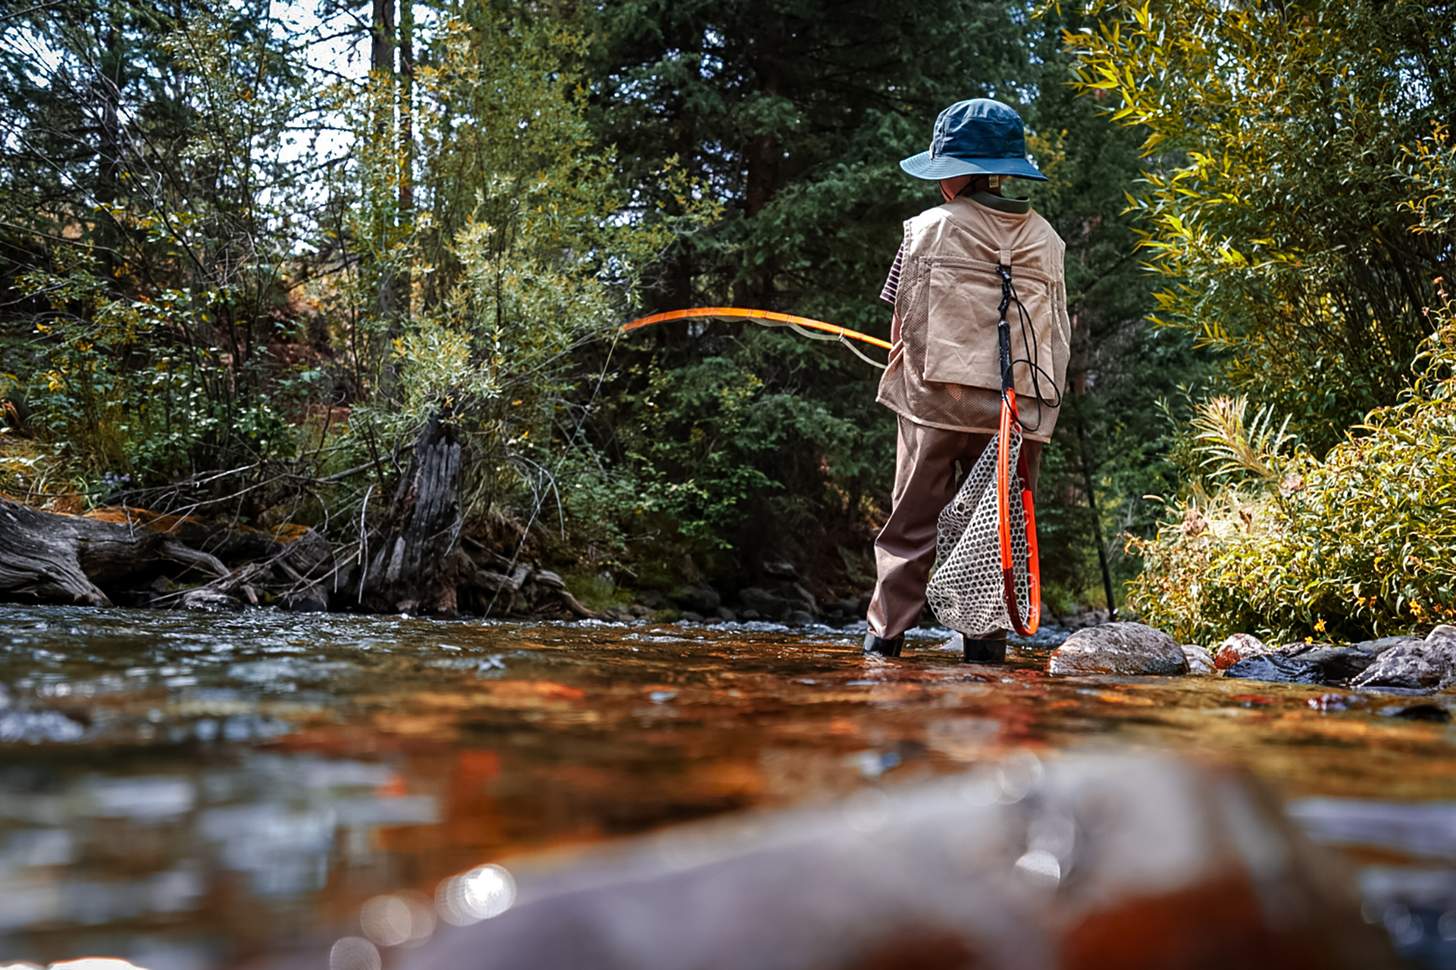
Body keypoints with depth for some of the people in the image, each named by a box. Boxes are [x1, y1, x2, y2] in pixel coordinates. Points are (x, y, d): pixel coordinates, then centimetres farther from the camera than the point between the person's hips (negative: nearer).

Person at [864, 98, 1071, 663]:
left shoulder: (929, 229, -1)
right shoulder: (1046, 239, 10)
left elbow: (902, 324, 2)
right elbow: (1060, 331, 12)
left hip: (937, 402, -2)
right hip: (1019, 409, 3)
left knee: (914, 523, 5)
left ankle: (886, 633, 5)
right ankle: (985, 639, 6)